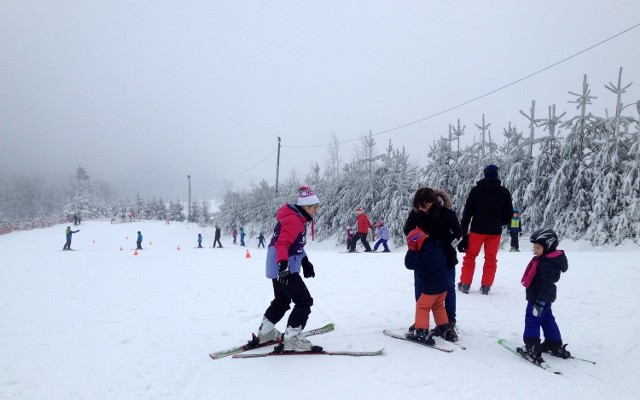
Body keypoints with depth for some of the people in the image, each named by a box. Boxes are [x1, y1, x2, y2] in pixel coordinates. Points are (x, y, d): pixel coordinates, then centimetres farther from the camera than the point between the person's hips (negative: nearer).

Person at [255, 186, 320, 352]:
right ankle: (292, 338, -8)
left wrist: (305, 262, 23)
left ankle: (266, 332, 37)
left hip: (283, 268, 11)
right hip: (283, 268, -11)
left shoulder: (299, 219, 15)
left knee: (282, 301, 24)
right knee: (304, 301, -9)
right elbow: (282, 244, -28)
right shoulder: (294, 220, -18)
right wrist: (283, 265, -39)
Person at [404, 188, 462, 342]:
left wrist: (443, 243, -23)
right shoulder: (416, 212, -17)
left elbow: (458, 232, -13)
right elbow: (407, 230, -2)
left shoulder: (446, 212, -24)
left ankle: (450, 323, 12)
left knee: (448, 288, 3)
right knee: (420, 287, 10)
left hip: (444, 256, -3)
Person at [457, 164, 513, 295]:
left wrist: (464, 230, 1)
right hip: (495, 231, 1)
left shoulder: (476, 190, -2)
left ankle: (465, 284, 10)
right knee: (491, 258, 10)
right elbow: (509, 213, 4)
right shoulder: (504, 192, 0)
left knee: (470, 256, 9)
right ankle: (486, 286, 11)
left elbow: (468, 211, -3)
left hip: (477, 229, -1)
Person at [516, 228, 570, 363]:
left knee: (532, 319, -4)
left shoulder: (547, 264, -26)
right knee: (547, 319, 19)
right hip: (544, 298, 11)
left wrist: (540, 301, -28)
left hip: (540, 298, -11)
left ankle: (532, 349, -1)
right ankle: (555, 346, 30)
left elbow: (546, 284, -29)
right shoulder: (544, 258, 7)